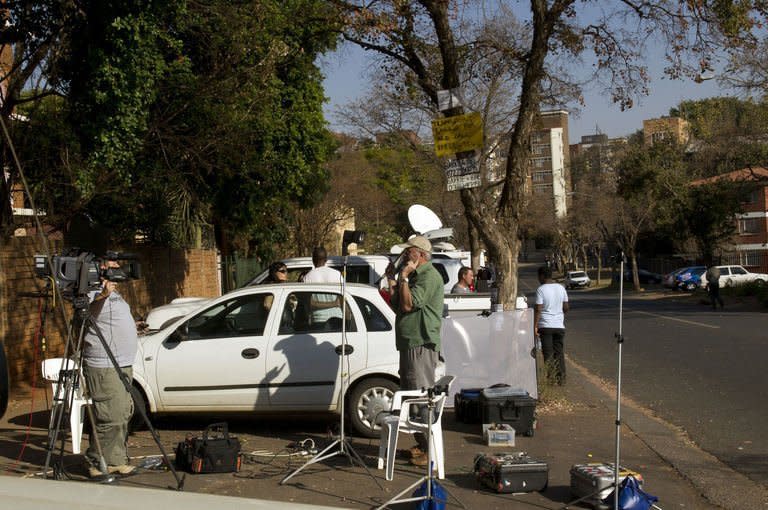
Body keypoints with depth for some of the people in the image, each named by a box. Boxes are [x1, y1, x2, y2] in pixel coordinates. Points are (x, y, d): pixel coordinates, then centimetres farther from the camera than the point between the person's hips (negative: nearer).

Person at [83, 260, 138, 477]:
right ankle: (97, 464, -3)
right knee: (110, 419, -11)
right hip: (104, 368, -10)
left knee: (123, 416, 14)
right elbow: (91, 308, -37)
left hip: (123, 366, 10)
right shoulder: (95, 293, -11)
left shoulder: (114, 293, 19)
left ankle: (116, 461, 23)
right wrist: (103, 295, -54)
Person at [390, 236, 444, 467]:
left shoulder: (429, 276, -13)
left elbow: (408, 304, -22)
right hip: (410, 344, 11)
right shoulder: (416, 275, 20)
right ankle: (422, 445, 25)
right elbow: (399, 306, 23)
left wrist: (403, 277, -13)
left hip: (421, 345, -11)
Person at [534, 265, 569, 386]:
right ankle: (561, 379, 10)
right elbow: (566, 307, 9)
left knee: (548, 354, 0)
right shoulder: (561, 288, 6)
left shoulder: (541, 290, -10)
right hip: (559, 325, 5)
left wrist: (535, 326, -12)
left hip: (545, 326, -5)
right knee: (559, 353, 11)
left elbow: (538, 309, -15)